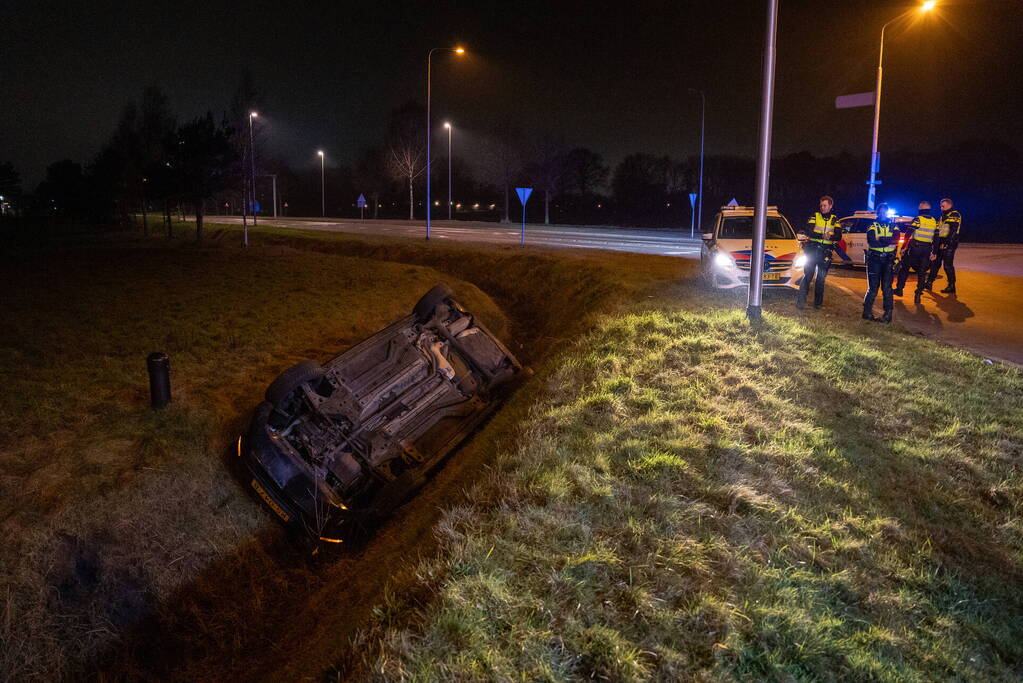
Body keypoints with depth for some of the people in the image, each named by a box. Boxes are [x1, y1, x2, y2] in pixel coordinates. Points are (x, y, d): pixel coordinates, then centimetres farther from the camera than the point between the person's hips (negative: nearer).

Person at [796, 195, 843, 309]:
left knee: (821, 278, 7)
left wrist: (830, 237, -27)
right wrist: (822, 236, -27)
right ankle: (800, 301, -3)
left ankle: (818, 302, 14)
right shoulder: (815, 216, 4)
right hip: (812, 250, -2)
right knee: (807, 276, -4)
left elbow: (839, 236, -4)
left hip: (825, 252, 2)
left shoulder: (834, 219, 9)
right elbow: (808, 231, -13)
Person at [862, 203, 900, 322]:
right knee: (873, 287, -3)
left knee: (887, 287, -3)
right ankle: (867, 311, 6)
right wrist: (888, 241, -12)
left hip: (888, 259, 1)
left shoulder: (893, 226, 12)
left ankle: (888, 314, -2)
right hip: (874, 259, -1)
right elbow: (871, 241, -11)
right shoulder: (873, 226, 6)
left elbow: (896, 238, -8)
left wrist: (880, 240, -17)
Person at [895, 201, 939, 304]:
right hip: (927, 249, 4)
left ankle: (899, 289, 16)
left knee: (905, 268, 11)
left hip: (915, 248, -4)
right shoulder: (934, 222, 8)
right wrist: (933, 252, 15)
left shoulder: (917, 219, -8)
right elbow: (936, 239, 10)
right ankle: (918, 294, 4)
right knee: (922, 272, 8)